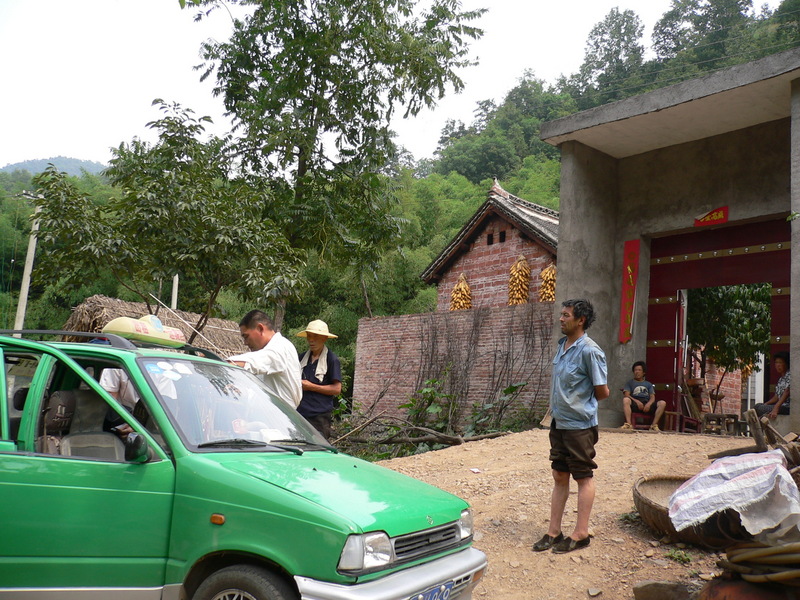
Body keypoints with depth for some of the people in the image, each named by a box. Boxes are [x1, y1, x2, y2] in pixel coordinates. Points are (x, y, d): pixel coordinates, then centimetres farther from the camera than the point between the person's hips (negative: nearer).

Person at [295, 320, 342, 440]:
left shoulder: (332, 359, -5)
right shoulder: (302, 357, 15)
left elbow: (337, 389, -10)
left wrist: (311, 386, -11)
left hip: (320, 415, -6)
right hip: (300, 412, 6)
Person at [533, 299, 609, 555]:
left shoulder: (589, 351, -18)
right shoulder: (561, 345, 7)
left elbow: (602, 392, -13)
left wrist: (581, 405, 1)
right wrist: (557, 407, 8)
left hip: (580, 425, -8)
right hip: (559, 422, 8)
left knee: (584, 478, 6)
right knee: (559, 477, 13)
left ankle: (581, 533, 16)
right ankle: (554, 531, 22)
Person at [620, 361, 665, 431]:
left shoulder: (649, 384, 27)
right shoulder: (630, 382, 21)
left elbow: (652, 397, 12)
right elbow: (626, 395, 3)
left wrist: (649, 404, -12)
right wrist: (637, 401, -15)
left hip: (647, 405, 2)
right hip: (635, 404, -2)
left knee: (662, 403, -24)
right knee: (626, 400, -35)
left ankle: (654, 425, -27)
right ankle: (629, 424, -43)